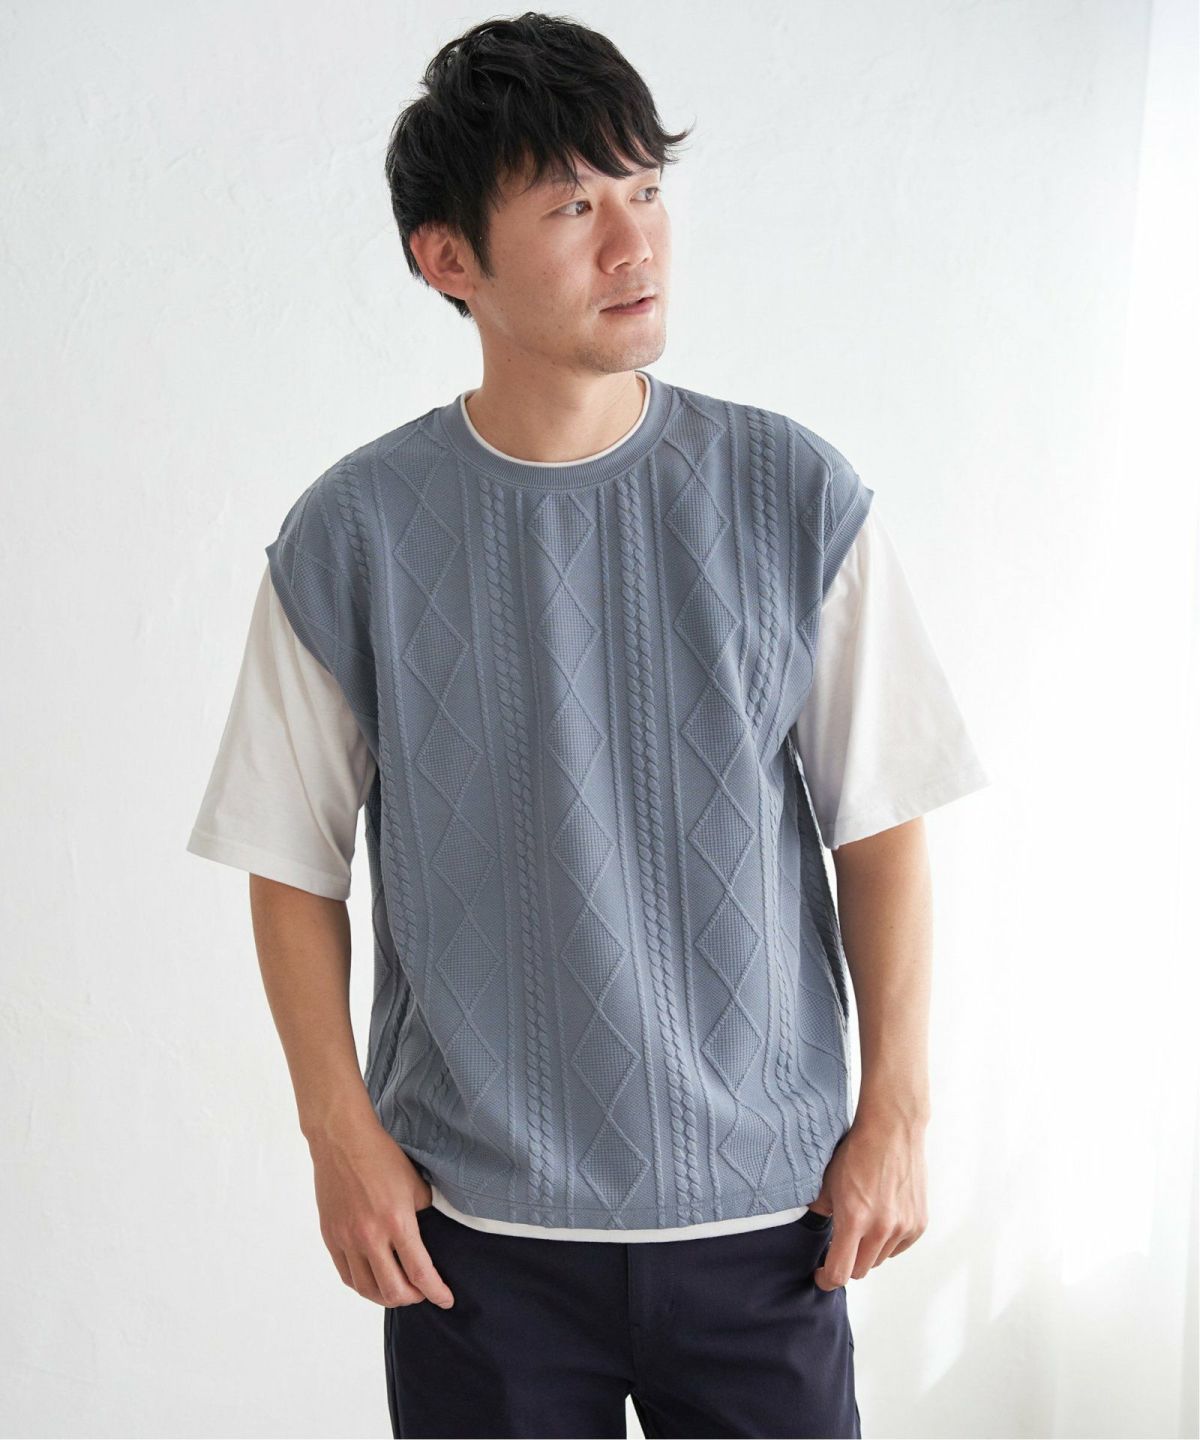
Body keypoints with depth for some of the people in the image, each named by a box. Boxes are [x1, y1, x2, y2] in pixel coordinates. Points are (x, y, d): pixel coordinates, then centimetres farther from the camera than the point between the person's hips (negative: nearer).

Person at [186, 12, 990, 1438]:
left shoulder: (795, 496, -5)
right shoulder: (350, 536, -6)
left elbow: (878, 823, -1)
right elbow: (294, 863, 1)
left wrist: (896, 1110, -1)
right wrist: (339, 1129, -2)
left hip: (764, 1203, 1)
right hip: (471, 1221, 0)